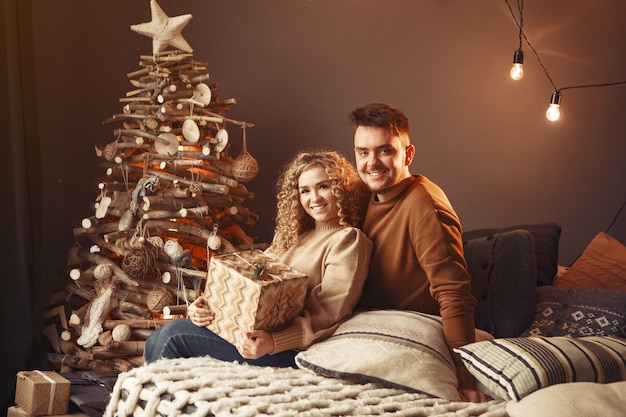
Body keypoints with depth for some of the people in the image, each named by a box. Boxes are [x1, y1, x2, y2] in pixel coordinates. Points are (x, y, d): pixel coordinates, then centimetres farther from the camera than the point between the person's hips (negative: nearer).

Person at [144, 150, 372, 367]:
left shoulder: (347, 240, -3)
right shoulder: (295, 236, 21)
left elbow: (327, 316, -13)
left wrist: (273, 342, -28)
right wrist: (207, 307, -5)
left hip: (288, 351, -7)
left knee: (175, 334, -15)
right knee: (155, 342, -8)